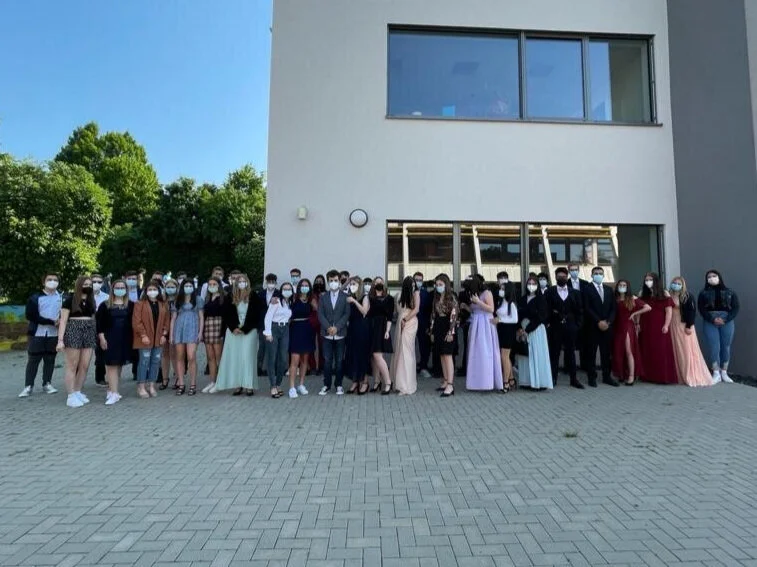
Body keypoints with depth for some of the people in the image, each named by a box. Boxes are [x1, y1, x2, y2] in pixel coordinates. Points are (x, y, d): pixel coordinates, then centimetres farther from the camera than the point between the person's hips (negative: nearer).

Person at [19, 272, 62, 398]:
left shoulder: (62, 297, 5)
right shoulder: (35, 297, -2)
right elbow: (31, 316, -10)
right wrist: (51, 322, -17)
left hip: (53, 334, 2)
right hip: (37, 333, -2)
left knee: (50, 360, 7)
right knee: (33, 360, 2)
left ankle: (47, 384, 17)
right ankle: (28, 386, 10)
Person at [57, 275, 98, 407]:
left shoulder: (91, 300, 13)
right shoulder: (70, 299, -3)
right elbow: (63, 321, -6)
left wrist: (96, 335, 6)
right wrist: (60, 340, -13)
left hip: (89, 332, 5)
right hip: (73, 331, -5)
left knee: (84, 366, 6)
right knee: (72, 366, 0)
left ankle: (78, 392, 17)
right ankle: (71, 396, 5)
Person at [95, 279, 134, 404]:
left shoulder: (130, 305, 7)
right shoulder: (105, 305, 3)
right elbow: (99, 322, -1)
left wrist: (132, 337, 2)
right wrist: (101, 337, -8)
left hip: (125, 338, 2)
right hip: (110, 338, -2)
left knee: (119, 364, 7)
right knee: (112, 364, -7)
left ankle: (111, 391, 18)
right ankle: (114, 393, -7)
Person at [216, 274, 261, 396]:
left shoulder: (254, 298, -1)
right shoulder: (230, 298, 7)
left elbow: (256, 316, -3)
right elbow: (226, 315, 7)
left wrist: (244, 329, -9)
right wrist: (234, 328, -6)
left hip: (249, 332, -3)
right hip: (233, 332, 3)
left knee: (247, 357, -6)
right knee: (234, 357, 0)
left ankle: (249, 386, -2)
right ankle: (237, 385, 5)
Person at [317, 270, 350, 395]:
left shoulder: (345, 297, 3)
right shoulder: (323, 297, 10)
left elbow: (347, 314, -4)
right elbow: (320, 314, 2)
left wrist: (337, 327, -14)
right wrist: (328, 327, -12)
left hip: (340, 333, -1)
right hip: (327, 334, 1)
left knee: (339, 360, 5)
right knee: (327, 360, 4)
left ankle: (339, 385, 16)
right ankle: (326, 385, 14)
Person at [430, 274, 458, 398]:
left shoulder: (451, 297, -7)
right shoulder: (436, 298, 13)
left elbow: (454, 315, -12)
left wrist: (451, 332, -18)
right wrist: (432, 331, 13)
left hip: (447, 328, -7)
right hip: (438, 328, 7)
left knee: (448, 356, -11)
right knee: (442, 356, 9)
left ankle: (450, 385, -11)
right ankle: (445, 382, 17)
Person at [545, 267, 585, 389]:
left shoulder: (575, 293, 9)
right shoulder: (549, 292, 3)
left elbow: (579, 311, 7)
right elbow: (546, 309, -1)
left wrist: (578, 325, 0)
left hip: (570, 327, 2)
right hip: (555, 327, -2)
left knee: (570, 353, 8)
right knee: (554, 353, 3)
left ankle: (573, 379, 17)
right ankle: (553, 378, 11)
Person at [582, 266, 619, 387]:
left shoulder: (609, 289, 15)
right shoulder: (587, 288, -1)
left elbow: (614, 307, 10)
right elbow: (587, 308, -9)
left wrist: (608, 321, -5)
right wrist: (598, 322, -14)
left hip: (607, 325, 4)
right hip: (593, 326, -4)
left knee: (606, 352, 8)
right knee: (591, 353, 0)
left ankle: (606, 376, 16)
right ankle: (592, 377, 7)